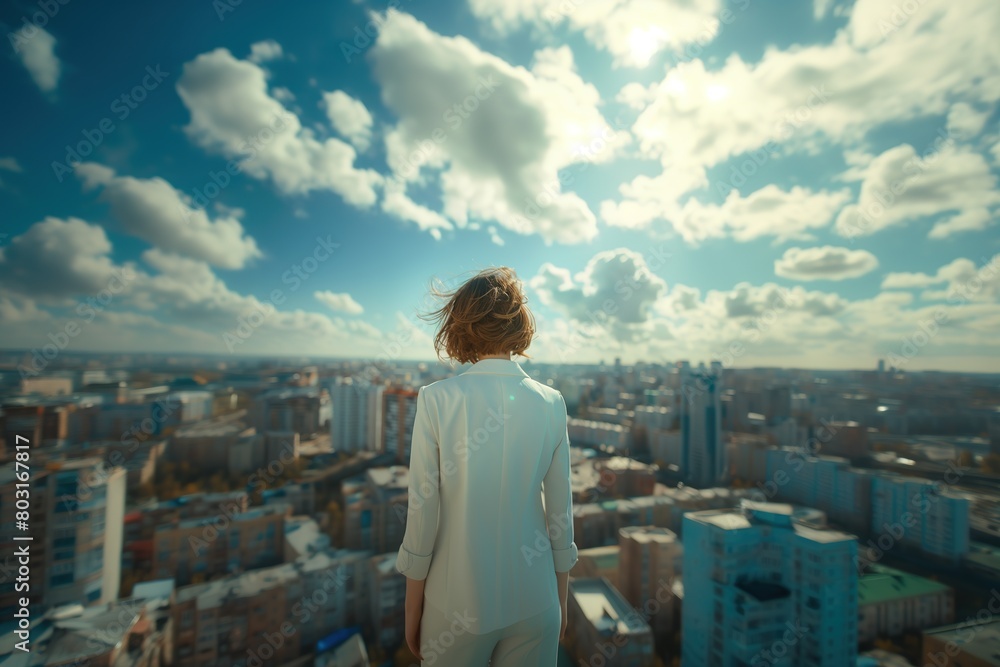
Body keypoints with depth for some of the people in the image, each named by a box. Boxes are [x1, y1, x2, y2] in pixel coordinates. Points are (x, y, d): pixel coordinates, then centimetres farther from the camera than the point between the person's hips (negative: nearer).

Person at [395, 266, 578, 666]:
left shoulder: (437, 399, -16)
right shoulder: (551, 403, -9)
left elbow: (423, 515, -12)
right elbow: (561, 515, -3)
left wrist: (412, 610, 3)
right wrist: (561, 602, 12)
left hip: (457, 601, -1)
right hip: (535, 603, 2)